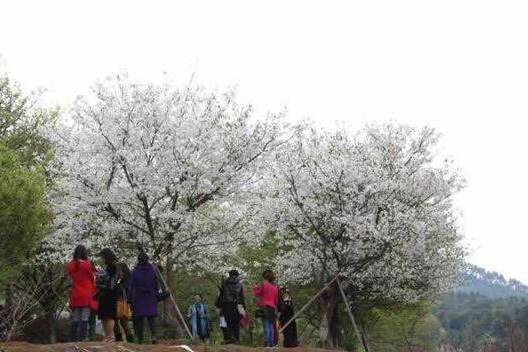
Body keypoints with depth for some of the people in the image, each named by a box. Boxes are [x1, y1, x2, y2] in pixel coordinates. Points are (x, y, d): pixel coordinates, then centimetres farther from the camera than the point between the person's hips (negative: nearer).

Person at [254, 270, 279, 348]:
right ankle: (271, 342, 3)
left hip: (265, 307, -5)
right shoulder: (275, 287, 14)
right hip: (272, 308, 6)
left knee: (266, 326, -10)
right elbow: (276, 300, 15)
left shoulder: (264, 284, -3)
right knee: (270, 326, 7)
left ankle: (266, 342, -16)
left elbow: (258, 293, 3)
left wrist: (255, 286, 15)